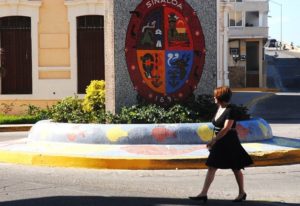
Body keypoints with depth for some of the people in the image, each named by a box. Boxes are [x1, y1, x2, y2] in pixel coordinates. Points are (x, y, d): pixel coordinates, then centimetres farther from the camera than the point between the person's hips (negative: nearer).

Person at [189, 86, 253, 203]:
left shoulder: (230, 110, -16)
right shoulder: (219, 108, 9)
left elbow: (226, 129, -23)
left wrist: (213, 140, -24)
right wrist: (215, 141, 16)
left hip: (230, 143, -8)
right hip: (219, 143, 8)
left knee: (236, 168, 6)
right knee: (211, 168, 2)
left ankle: (242, 193, 22)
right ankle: (203, 194, 0)